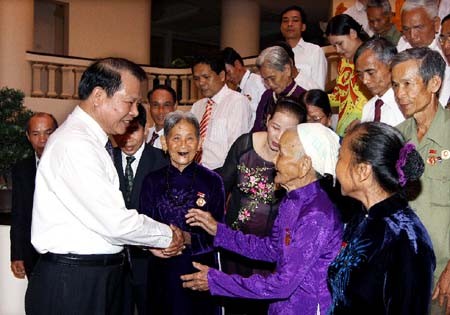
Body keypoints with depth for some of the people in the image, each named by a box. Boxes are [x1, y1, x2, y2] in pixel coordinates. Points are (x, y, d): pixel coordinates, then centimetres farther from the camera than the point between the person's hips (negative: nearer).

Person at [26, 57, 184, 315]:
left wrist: (151, 242, 5)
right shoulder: (74, 144, -19)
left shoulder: (91, 141, 12)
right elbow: (115, 222, -22)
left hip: (99, 278, 9)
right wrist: (167, 236, -7)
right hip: (73, 284, -9)